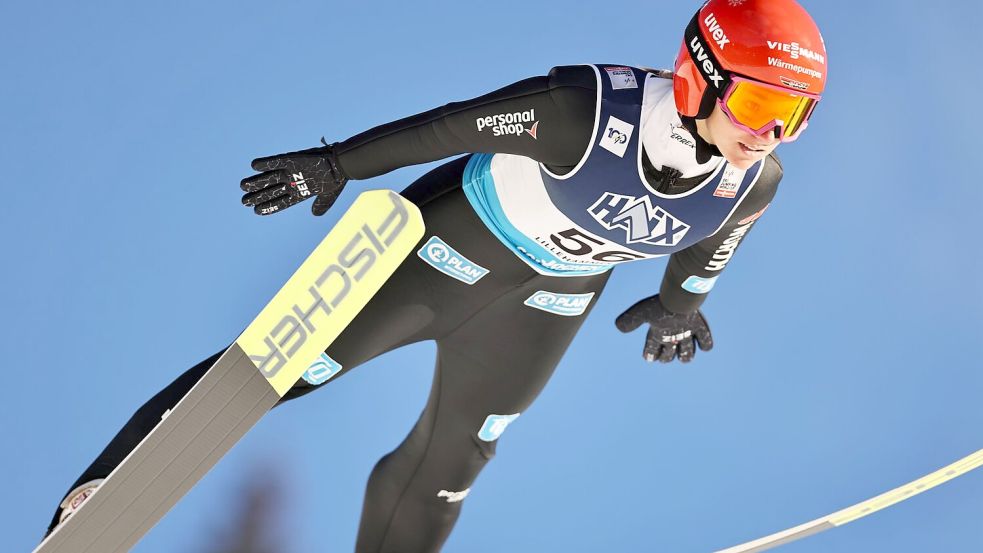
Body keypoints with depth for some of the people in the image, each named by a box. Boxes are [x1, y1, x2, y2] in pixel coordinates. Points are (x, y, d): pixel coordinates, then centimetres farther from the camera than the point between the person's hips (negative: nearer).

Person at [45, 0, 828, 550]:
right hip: (456, 241, -4)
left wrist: (682, 300, 20)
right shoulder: (590, 111, -37)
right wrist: (335, 164, -15)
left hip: (546, 304, 4)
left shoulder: (755, 181, -21)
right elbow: (450, 126, -24)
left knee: (443, 472, 16)